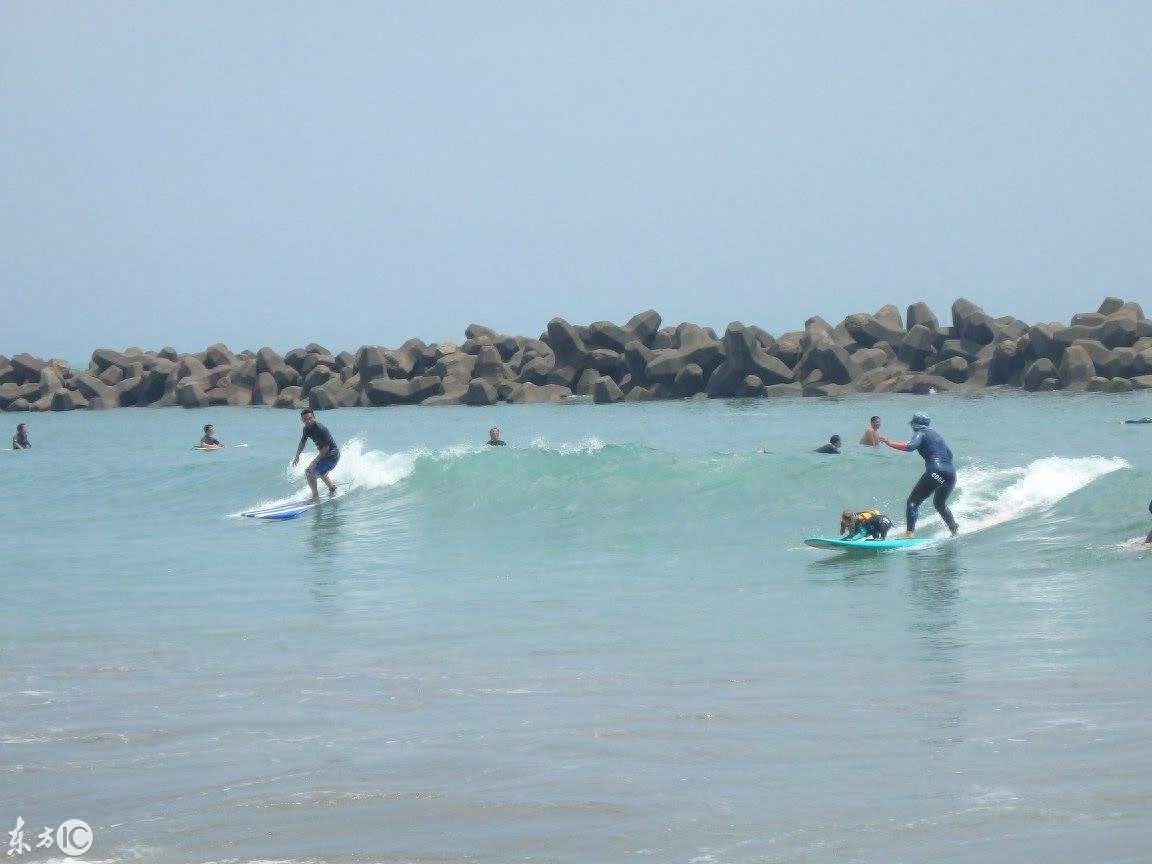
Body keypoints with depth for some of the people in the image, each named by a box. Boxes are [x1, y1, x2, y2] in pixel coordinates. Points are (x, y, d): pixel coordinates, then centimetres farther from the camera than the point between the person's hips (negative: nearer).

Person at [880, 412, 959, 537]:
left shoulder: (920, 434, 3)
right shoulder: (935, 434, 26)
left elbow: (911, 446, -17)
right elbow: (949, 454, 28)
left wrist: (889, 443, -15)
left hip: (936, 472, -8)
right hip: (951, 472, 8)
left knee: (913, 501, -3)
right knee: (940, 504, 30)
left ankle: (909, 532, -17)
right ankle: (955, 530, 31)